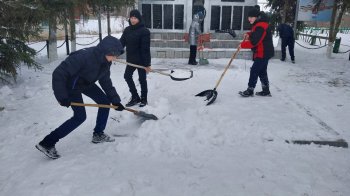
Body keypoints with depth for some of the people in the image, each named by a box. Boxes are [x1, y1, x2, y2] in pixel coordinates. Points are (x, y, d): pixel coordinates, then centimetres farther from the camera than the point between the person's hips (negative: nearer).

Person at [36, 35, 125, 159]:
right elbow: (59, 73, -34)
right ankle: (46, 143, -2)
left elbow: (106, 82, -1)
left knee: (105, 101, 3)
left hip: (86, 83, 8)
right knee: (80, 117, -11)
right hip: (70, 85, -8)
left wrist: (115, 100, -3)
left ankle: (98, 135, 20)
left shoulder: (105, 61, -13)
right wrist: (62, 97, -32)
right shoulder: (83, 57, -37)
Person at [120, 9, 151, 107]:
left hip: (141, 60, -7)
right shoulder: (127, 30, 5)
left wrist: (147, 63, -21)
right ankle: (135, 97, 25)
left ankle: (143, 99, 24)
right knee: (127, 76, 11)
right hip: (131, 59, 7)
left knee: (142, 79, 5)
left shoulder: (144, 31, -15)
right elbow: (122, 42, 2)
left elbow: (145, 49, -19)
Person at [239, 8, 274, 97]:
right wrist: (249, 34, 5)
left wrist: (242, 45, -18)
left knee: (254, 71, -6)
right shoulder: (257, 24, 11)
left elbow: (254, 42, -28)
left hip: (263, 53, -11)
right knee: (262, 71, 15)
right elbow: (255, 35, 25)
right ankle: (266, 91, 23)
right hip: (263, 52, 11)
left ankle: (250, 90, 2)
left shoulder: (260, 26, -22)